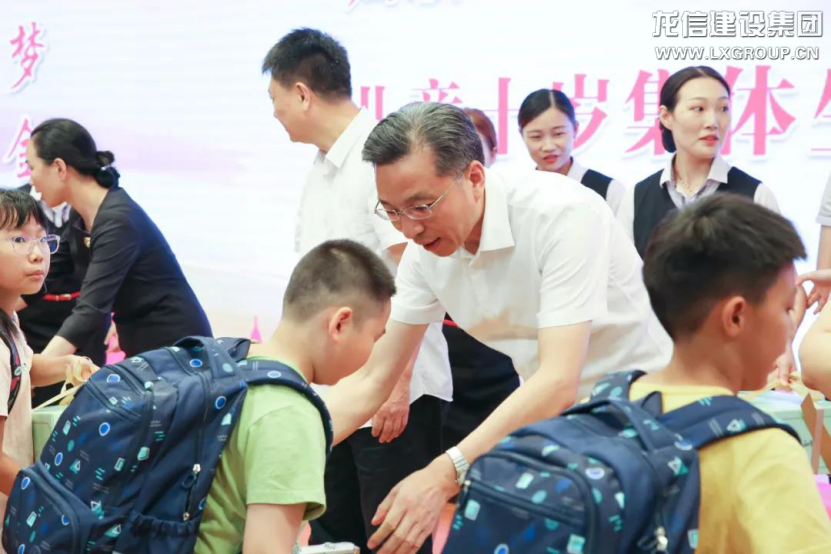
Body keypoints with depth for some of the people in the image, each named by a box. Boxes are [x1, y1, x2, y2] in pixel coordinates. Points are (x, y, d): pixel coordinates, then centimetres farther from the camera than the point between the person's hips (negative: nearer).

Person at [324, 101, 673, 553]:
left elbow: (558, 381, -34)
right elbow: (369, 382, -1)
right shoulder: (426, 249, -7)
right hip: (548, 417, 6)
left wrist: (445, 474, -44)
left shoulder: (562, 212, -26)